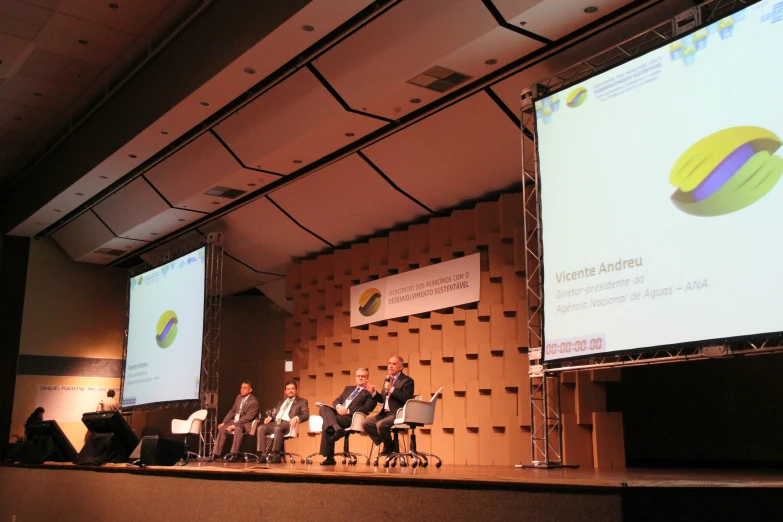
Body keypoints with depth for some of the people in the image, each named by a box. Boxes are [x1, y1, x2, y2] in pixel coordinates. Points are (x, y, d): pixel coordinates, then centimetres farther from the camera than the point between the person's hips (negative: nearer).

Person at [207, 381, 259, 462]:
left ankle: (233, 454, -32)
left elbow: (247, 418, -21)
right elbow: (232, 411, 14)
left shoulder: (253, 402, -16)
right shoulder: (239, 397, 8)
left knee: (237, 429, -37)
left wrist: (233, 426, -25)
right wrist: (224, 422, 1)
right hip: (235, 420, 8)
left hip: (246, 423, -8)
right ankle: (215, 454, -11)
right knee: (222, 428, -14)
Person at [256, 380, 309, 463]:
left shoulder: (302, 401, 15)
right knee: (261, 428, -23)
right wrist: (270, 417, 4)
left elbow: (306, 415, 1)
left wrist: (296, 418, -19)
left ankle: (276, 455, -36)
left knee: (278, 428, -39)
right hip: (276, 423, 6)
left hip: (288, 424, -6)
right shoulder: (281, 402, 33)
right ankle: (263, 454, -27)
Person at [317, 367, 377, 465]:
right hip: (338, 413, 7)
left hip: (351, 417, -7)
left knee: (327, 424, -30)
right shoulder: (348, 388, 31)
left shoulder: (369, 392, 10)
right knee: (324, 408, -24)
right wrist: (338, 406, -5)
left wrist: (348, 411, -16)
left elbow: (366, 409, -6)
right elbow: (336, 401, 21)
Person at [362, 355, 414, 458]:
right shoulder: (388, 379, 18)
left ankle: (390, 447, -3)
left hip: (398, 414, -9)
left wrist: (392, 389, -24)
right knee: (366, 423, -1)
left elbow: (406, 398, -21)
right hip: (385, 413, 9)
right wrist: (373, 392, 5)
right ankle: (387, 444, 4)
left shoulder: (407, 381, -7)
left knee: (380, 425, -30)